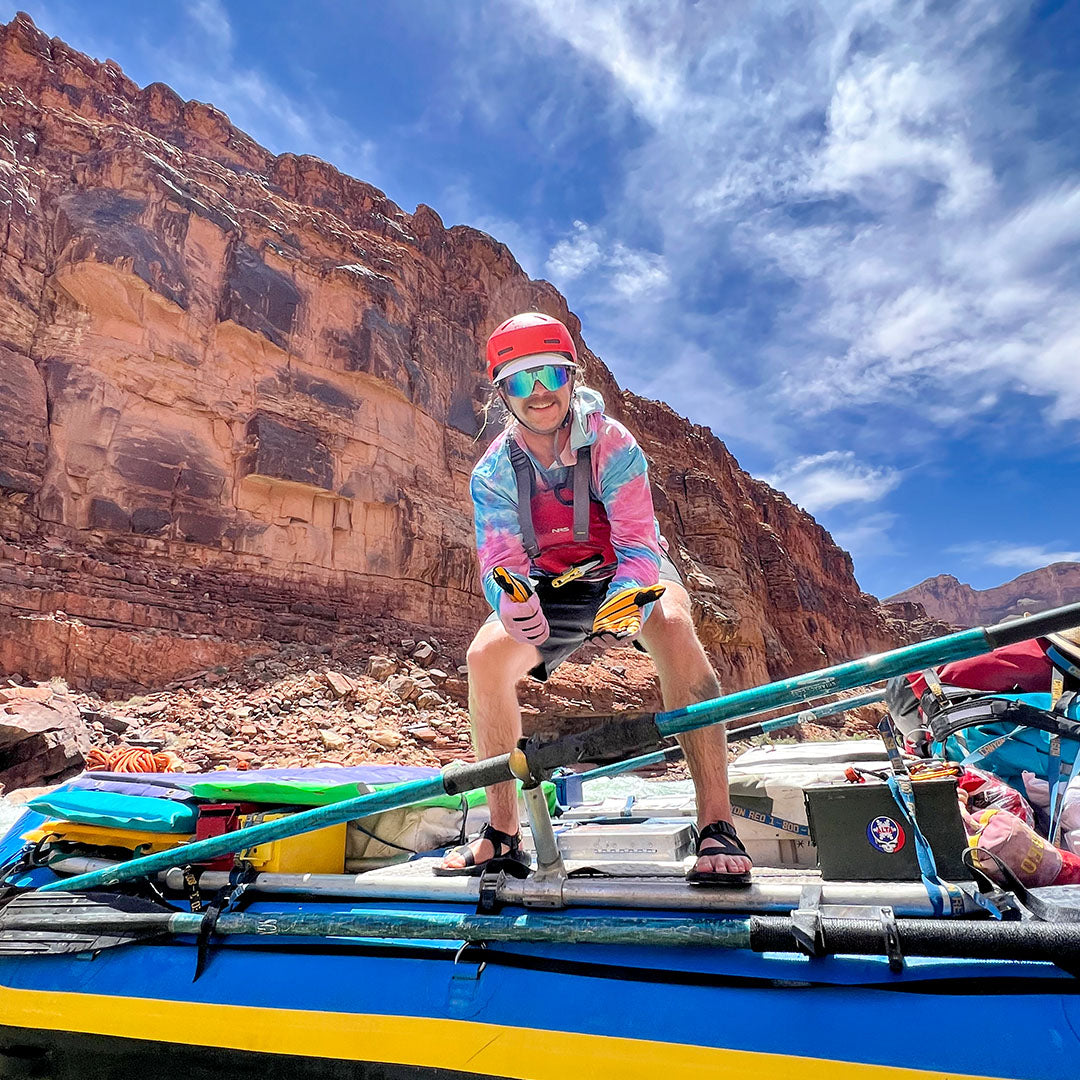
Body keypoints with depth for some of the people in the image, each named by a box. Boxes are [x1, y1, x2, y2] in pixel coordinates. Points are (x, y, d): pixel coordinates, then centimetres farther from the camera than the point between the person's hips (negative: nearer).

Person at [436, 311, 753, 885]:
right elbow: (499, 563, -21)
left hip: (626, 573, -2)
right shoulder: (493, 473, -13)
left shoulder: (611, 443, -21)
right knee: (484, 657, -20)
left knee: (671, 624, -35)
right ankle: (502, 834, -7)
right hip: (551, 589, 3)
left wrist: (625, 605, -49)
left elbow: (637, 544, -27)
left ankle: (716, 827, -30)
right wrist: (514, 604, -45)